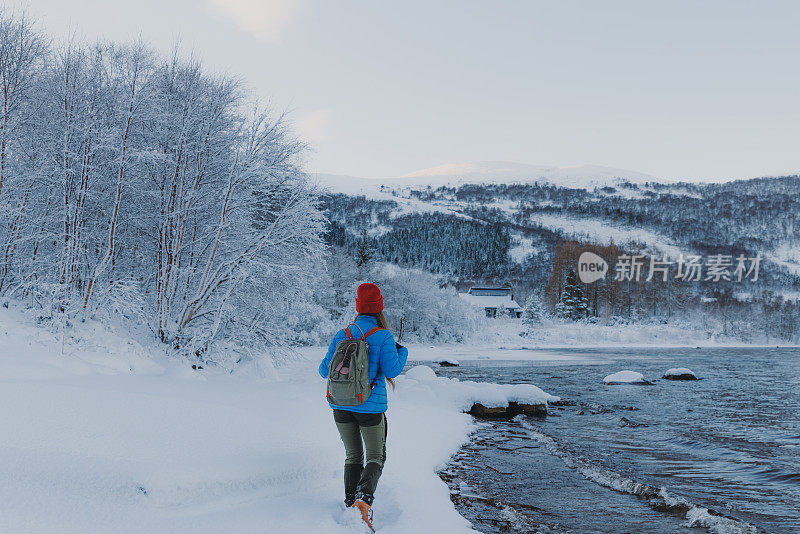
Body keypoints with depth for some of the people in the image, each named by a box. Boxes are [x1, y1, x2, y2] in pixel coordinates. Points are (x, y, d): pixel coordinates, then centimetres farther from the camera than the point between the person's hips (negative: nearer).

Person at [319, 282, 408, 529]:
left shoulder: (343, 335, 2)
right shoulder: (383, 336, -10)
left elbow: (325, 371, 4)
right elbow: (391, 370, -13)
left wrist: (325, 363, 26)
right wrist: (402, 352, 6)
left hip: (341, 405, 4)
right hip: (370, 407, -3)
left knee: (353, 456, 19)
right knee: (376, 457, 9)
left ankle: (350, 504, 14)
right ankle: (364, 497, -16)